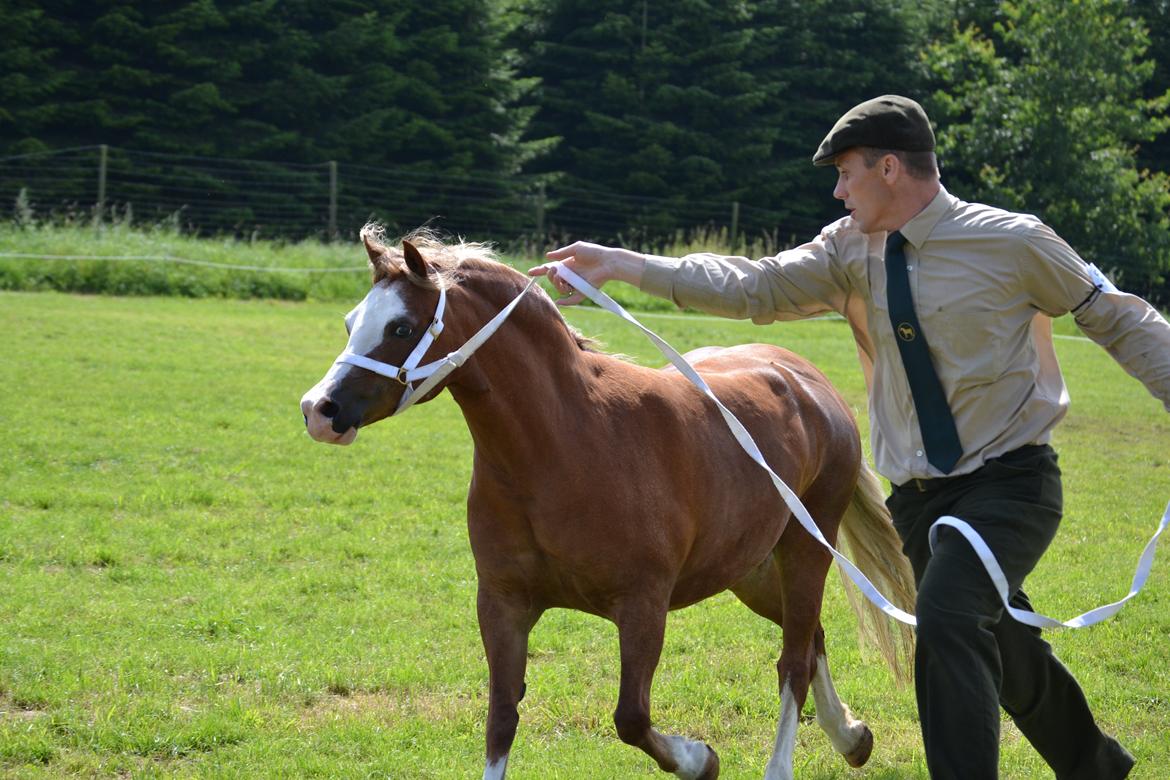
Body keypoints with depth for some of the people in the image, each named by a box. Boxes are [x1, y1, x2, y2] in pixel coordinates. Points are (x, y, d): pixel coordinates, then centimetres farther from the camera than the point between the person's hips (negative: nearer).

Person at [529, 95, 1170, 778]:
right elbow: (753, 287, -6)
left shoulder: (1013, 242, -11)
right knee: (1002, 655, 18)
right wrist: (621, 266, -13)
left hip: (1009, 483, -6)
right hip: (920, 496, 6)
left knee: (948, 618, -28)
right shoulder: (852, 252, 1)